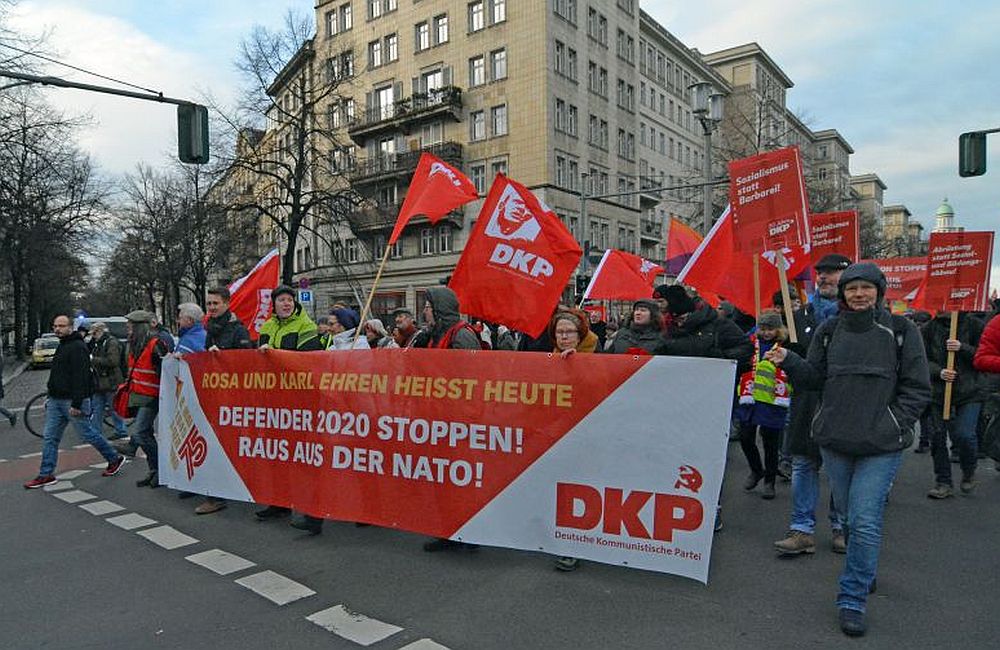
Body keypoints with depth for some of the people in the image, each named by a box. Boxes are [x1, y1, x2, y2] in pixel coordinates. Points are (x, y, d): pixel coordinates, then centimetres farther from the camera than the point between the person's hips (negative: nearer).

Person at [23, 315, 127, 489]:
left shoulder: (77, 347, -16)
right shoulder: (62, 346, 17)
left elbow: (80, 377, -23)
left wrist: (76, 404, -27)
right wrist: (51, 397, 20)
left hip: (72, 401, -9)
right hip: (56, 401, 9)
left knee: (87, 434, 1)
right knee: (49, 437, 7)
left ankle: (115, 459, 15)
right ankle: (46, 475, 12)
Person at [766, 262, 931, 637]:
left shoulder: (901, 331, -3)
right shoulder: (828, 332, 6)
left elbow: (917, 388, 0)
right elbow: (814, 377, 9)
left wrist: (894, 425, -9)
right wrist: (788, 361, -9)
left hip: (881, 445, -4)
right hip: (834, 440, 4)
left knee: (865, 521, -7)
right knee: (848, 510, 17)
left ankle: (853, 600, 6)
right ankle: (865, 570, 41)